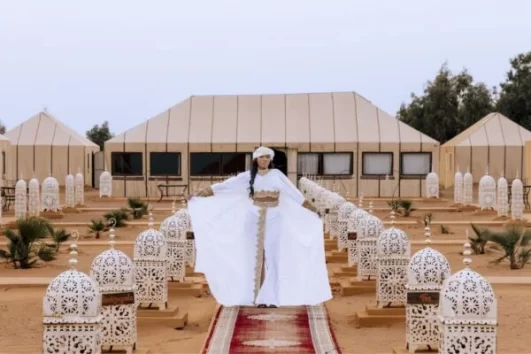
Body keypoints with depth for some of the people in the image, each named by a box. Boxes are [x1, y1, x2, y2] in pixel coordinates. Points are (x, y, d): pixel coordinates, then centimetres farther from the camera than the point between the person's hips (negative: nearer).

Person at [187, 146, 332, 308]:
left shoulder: (277, 174, 4)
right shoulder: (248, 176, 3)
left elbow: (293, 191, 5)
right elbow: (228, 185, -1)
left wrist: (310, 208, 4)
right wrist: (205, 191, -7)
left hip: (274, 218, -1)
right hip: (255, 218, 1)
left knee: (272, 256, -4)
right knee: (256, 256, 1)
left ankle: (271, 298, -2)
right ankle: (259, 298, 5)